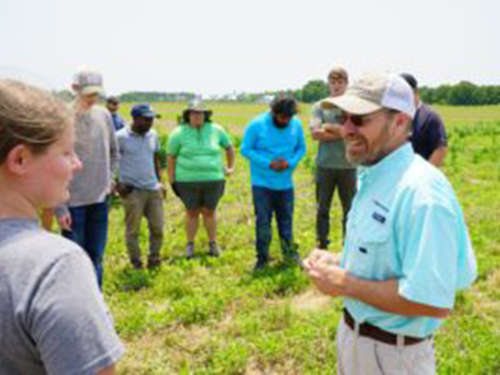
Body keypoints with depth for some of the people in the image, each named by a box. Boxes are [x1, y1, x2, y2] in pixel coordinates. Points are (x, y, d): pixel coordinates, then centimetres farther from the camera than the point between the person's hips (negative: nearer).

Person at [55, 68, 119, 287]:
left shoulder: (104, 115, 3)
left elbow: (114, 152, 17)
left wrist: (108, 179, 5)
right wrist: (59, 207, -13)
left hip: (100, 199, 5)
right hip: (73, 202, -5)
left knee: (96, 258, 15)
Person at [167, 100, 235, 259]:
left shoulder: (216, 130, -1)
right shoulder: (179, 133, -5)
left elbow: (229, 147, 14)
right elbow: (171, 157, 1)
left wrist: (231, 167, 14)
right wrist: (171, 180, -1)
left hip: (212, 180, 1)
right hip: (188, 181, -1)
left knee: (209, 211, 9)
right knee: (192, 212, 9)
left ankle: (213, 243, 24)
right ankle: (190, 245, 23)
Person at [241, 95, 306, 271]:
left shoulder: (296, 124, -3)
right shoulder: (256, 125, -12)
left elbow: (301, 148, 6)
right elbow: (245, 149, -10)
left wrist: (291, 162, -14)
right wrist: (269, 163, -19)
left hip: (286, 183, 3)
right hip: (262, 183, -3)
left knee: (286, 220, 14)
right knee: (263, 222, 1)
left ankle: (289, 252, 31)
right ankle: (262, 258, 15)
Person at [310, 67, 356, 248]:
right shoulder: (319, 106, 2)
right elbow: (316, 133, -10)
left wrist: (330, 127, -12)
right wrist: (343, 132, -11)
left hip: (348, 166, 0)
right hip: (325, 165, 1)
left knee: (350, 208, 8)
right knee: (322, 208, 11)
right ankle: (321, 245, 25)